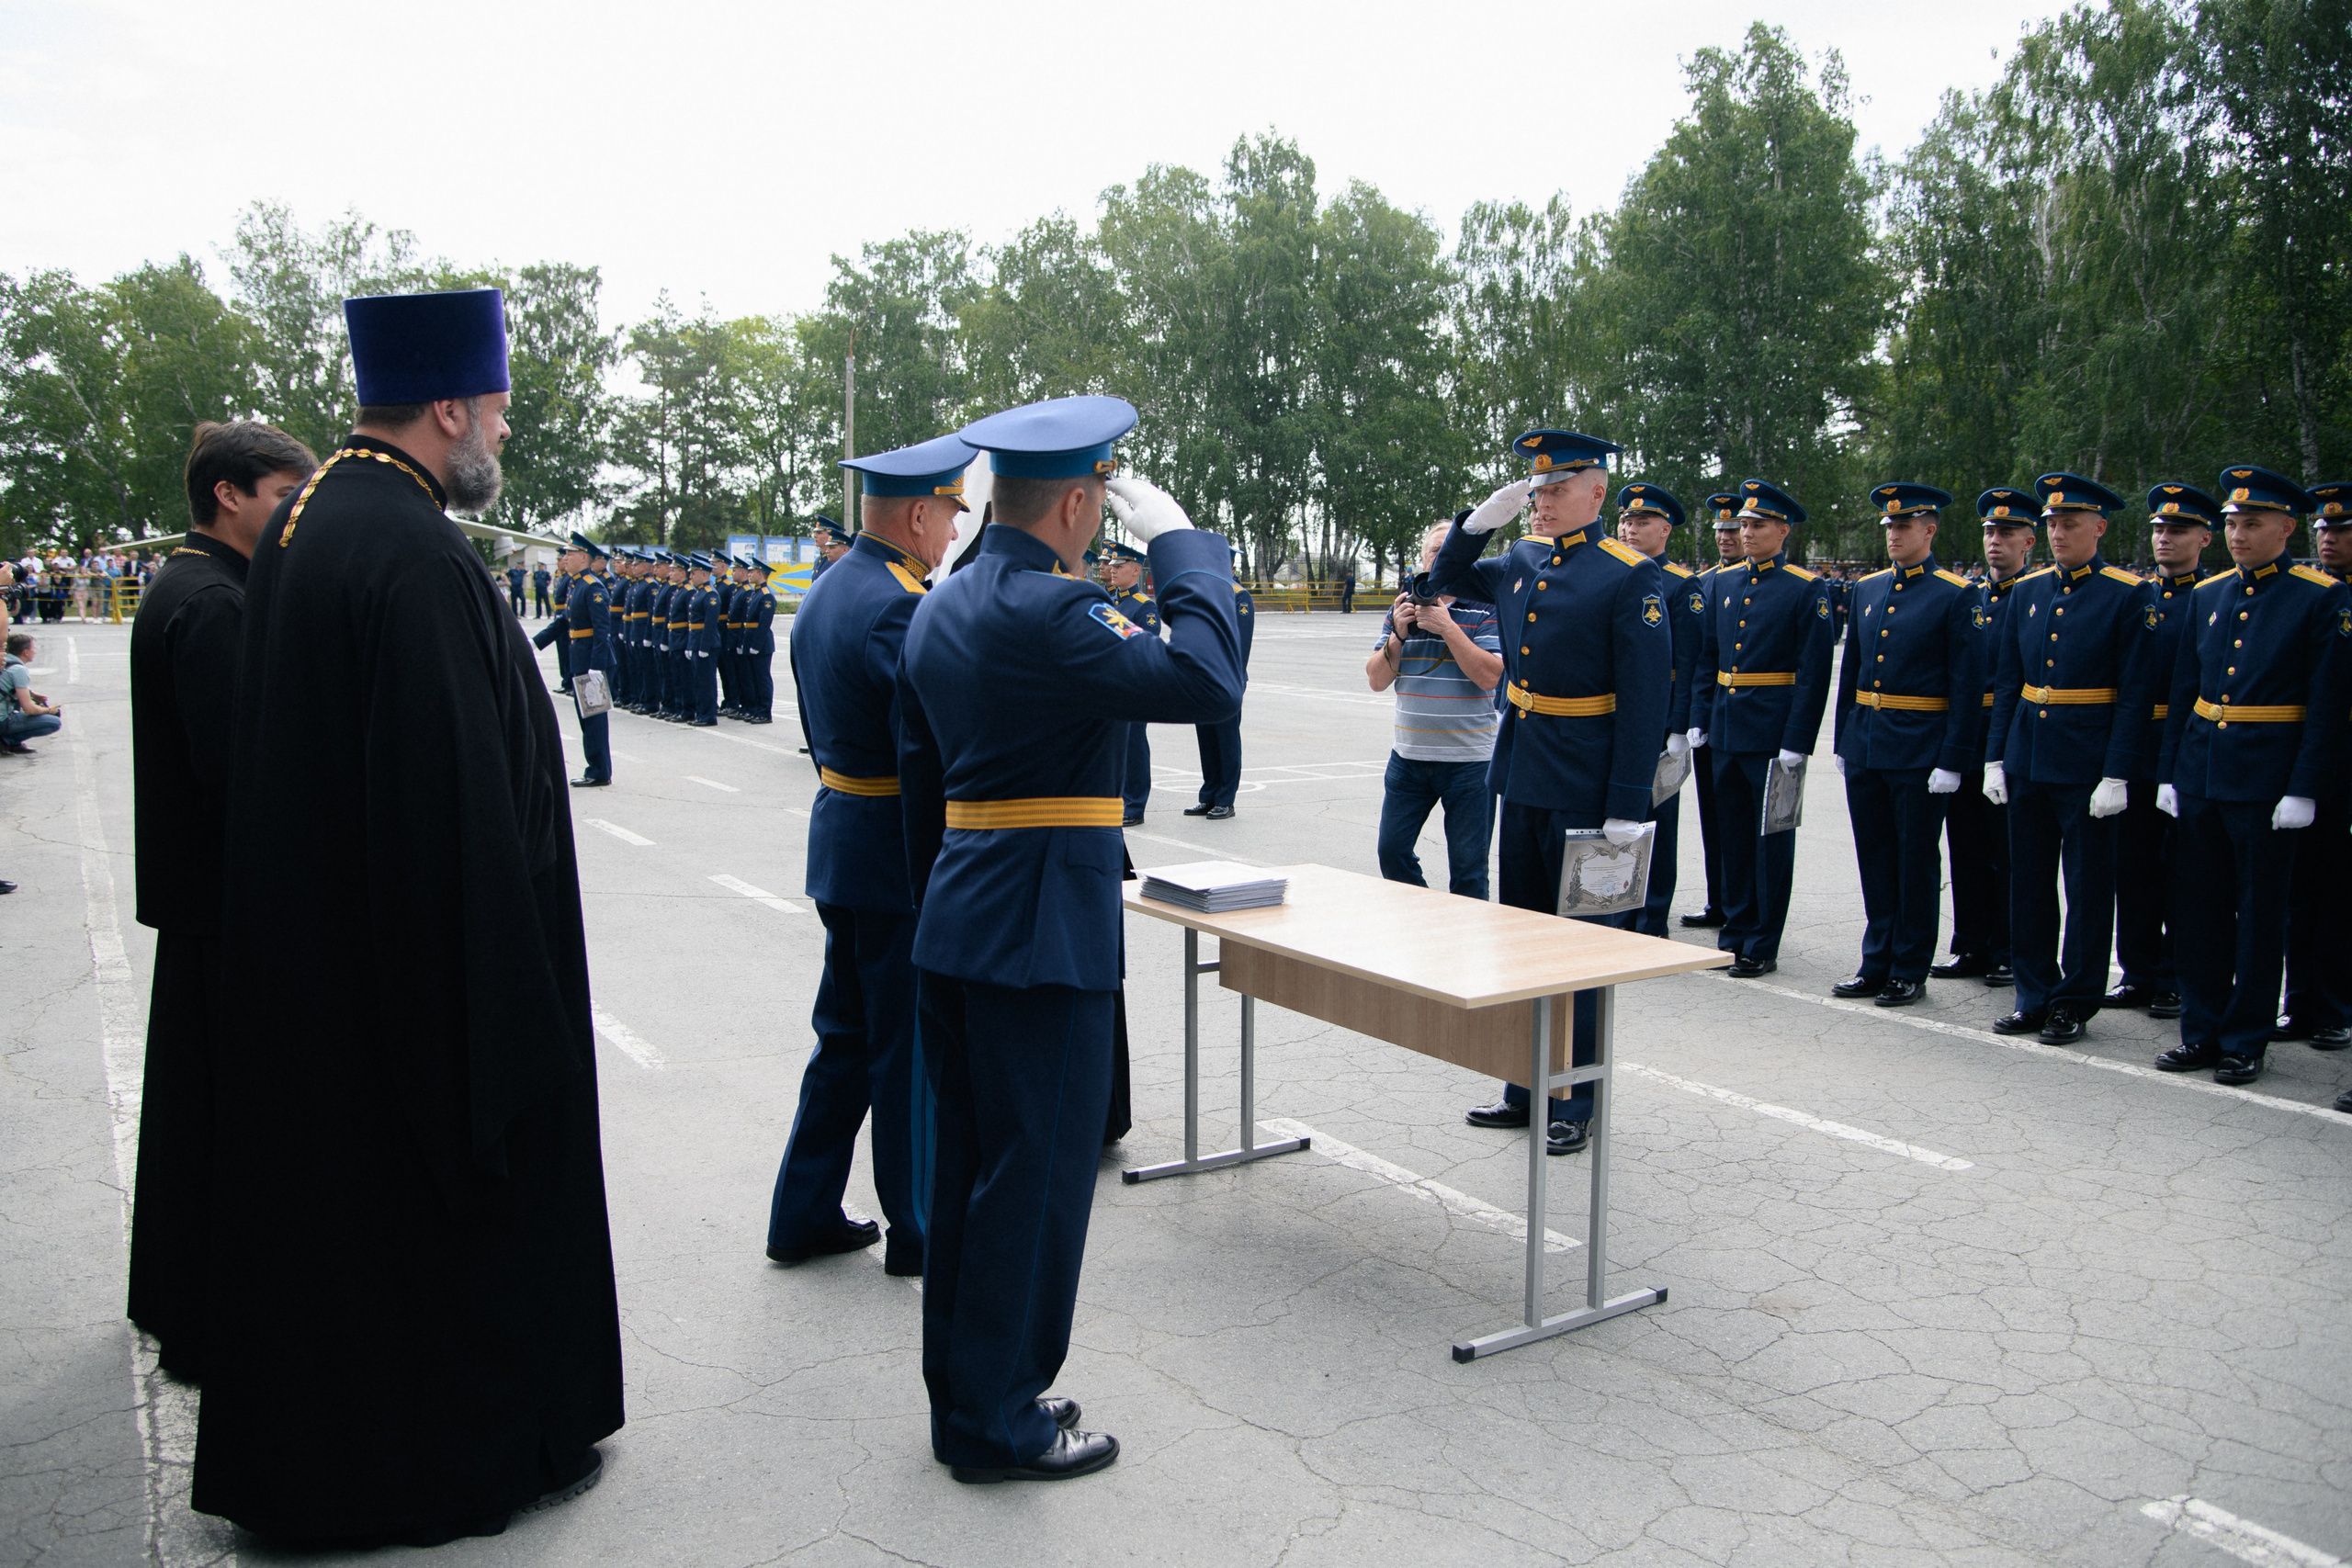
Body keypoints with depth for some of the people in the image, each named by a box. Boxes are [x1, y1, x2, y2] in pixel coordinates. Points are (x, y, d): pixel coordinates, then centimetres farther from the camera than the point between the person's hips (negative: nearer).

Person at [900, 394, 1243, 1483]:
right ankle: (997, 1424, 16)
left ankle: (964, 1392, 31)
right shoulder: (1048, 612, -18)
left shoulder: (941, 607, 12)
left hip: (955, 922, 10)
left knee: (966, 1166, 17)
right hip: (1045, 932, -10)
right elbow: (1205, 680, -27)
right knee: (1035, 1176, 3)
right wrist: (1177, 542, -15)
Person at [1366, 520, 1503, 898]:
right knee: (1392, 852, 9)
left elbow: (1489, 676, -15)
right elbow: (1377, 680, 6)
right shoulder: (1404, 606, 10)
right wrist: (1397, 635, -9)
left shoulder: (1486, 608, -2)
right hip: (1409, 754, 5)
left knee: (1467, 867, 0)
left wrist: (1448, 627, -18)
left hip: (1470, 758, -4)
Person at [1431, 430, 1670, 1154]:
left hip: (1584, 791, -7)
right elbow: (1447, 577, 24)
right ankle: (1526, 1088, 27)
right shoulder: (1521, 560, 8)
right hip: (1521, 781, 7)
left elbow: (1646, 697, -14)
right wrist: (1483, 518, 4)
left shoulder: (1631, 576, -11)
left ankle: (1574, 1106, 15)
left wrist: (1627, 808, -18)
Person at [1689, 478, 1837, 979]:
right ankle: (1735, 932, 24)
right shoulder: (1726, 583, 11)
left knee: (1771, 838, 3)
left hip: (1772, 731, -6)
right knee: (1732, 833, 13)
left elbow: (1814, 673, -11)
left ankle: (1763, 946, 10)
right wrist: (1699, 719, 8)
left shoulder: (1807, 590, -7)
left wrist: (1797, 743, -15)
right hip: (1726, 728, 6)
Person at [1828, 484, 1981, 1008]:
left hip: (1920, 750, -6)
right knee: (1874, 859, 12)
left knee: (1916, 862, 4)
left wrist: (1952, 761, -14)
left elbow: (1967, 686, -9)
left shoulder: (1956, 596, -7)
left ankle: (1910, 972, 14)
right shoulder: (1866, 590, 11)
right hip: (1864, 744, 6)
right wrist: (1843, 742, 13)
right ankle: (1877, 963, 22)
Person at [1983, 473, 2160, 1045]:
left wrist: (2116, 776, -14)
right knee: (2029, 882, 10)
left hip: (2087, 764, -5)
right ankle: (2035, 997, 21)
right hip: (2027, 761, 5)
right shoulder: (2027, 590, 9)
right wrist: (1994, 758, 5)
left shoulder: (2126, 596, -6)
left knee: (2088, 886, 5)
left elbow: (2135, 693, -9)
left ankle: (2074, 1004, 15)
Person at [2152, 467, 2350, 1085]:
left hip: (2267, 778, -5)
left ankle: (2246, 1041, 15)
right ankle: (2202, 1031, 20)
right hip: (2200, 773, 5)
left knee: (2260, 913, 4)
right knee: (2202, 909, 10)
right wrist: (2168, 773, 9)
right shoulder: (2206, 595, 10)